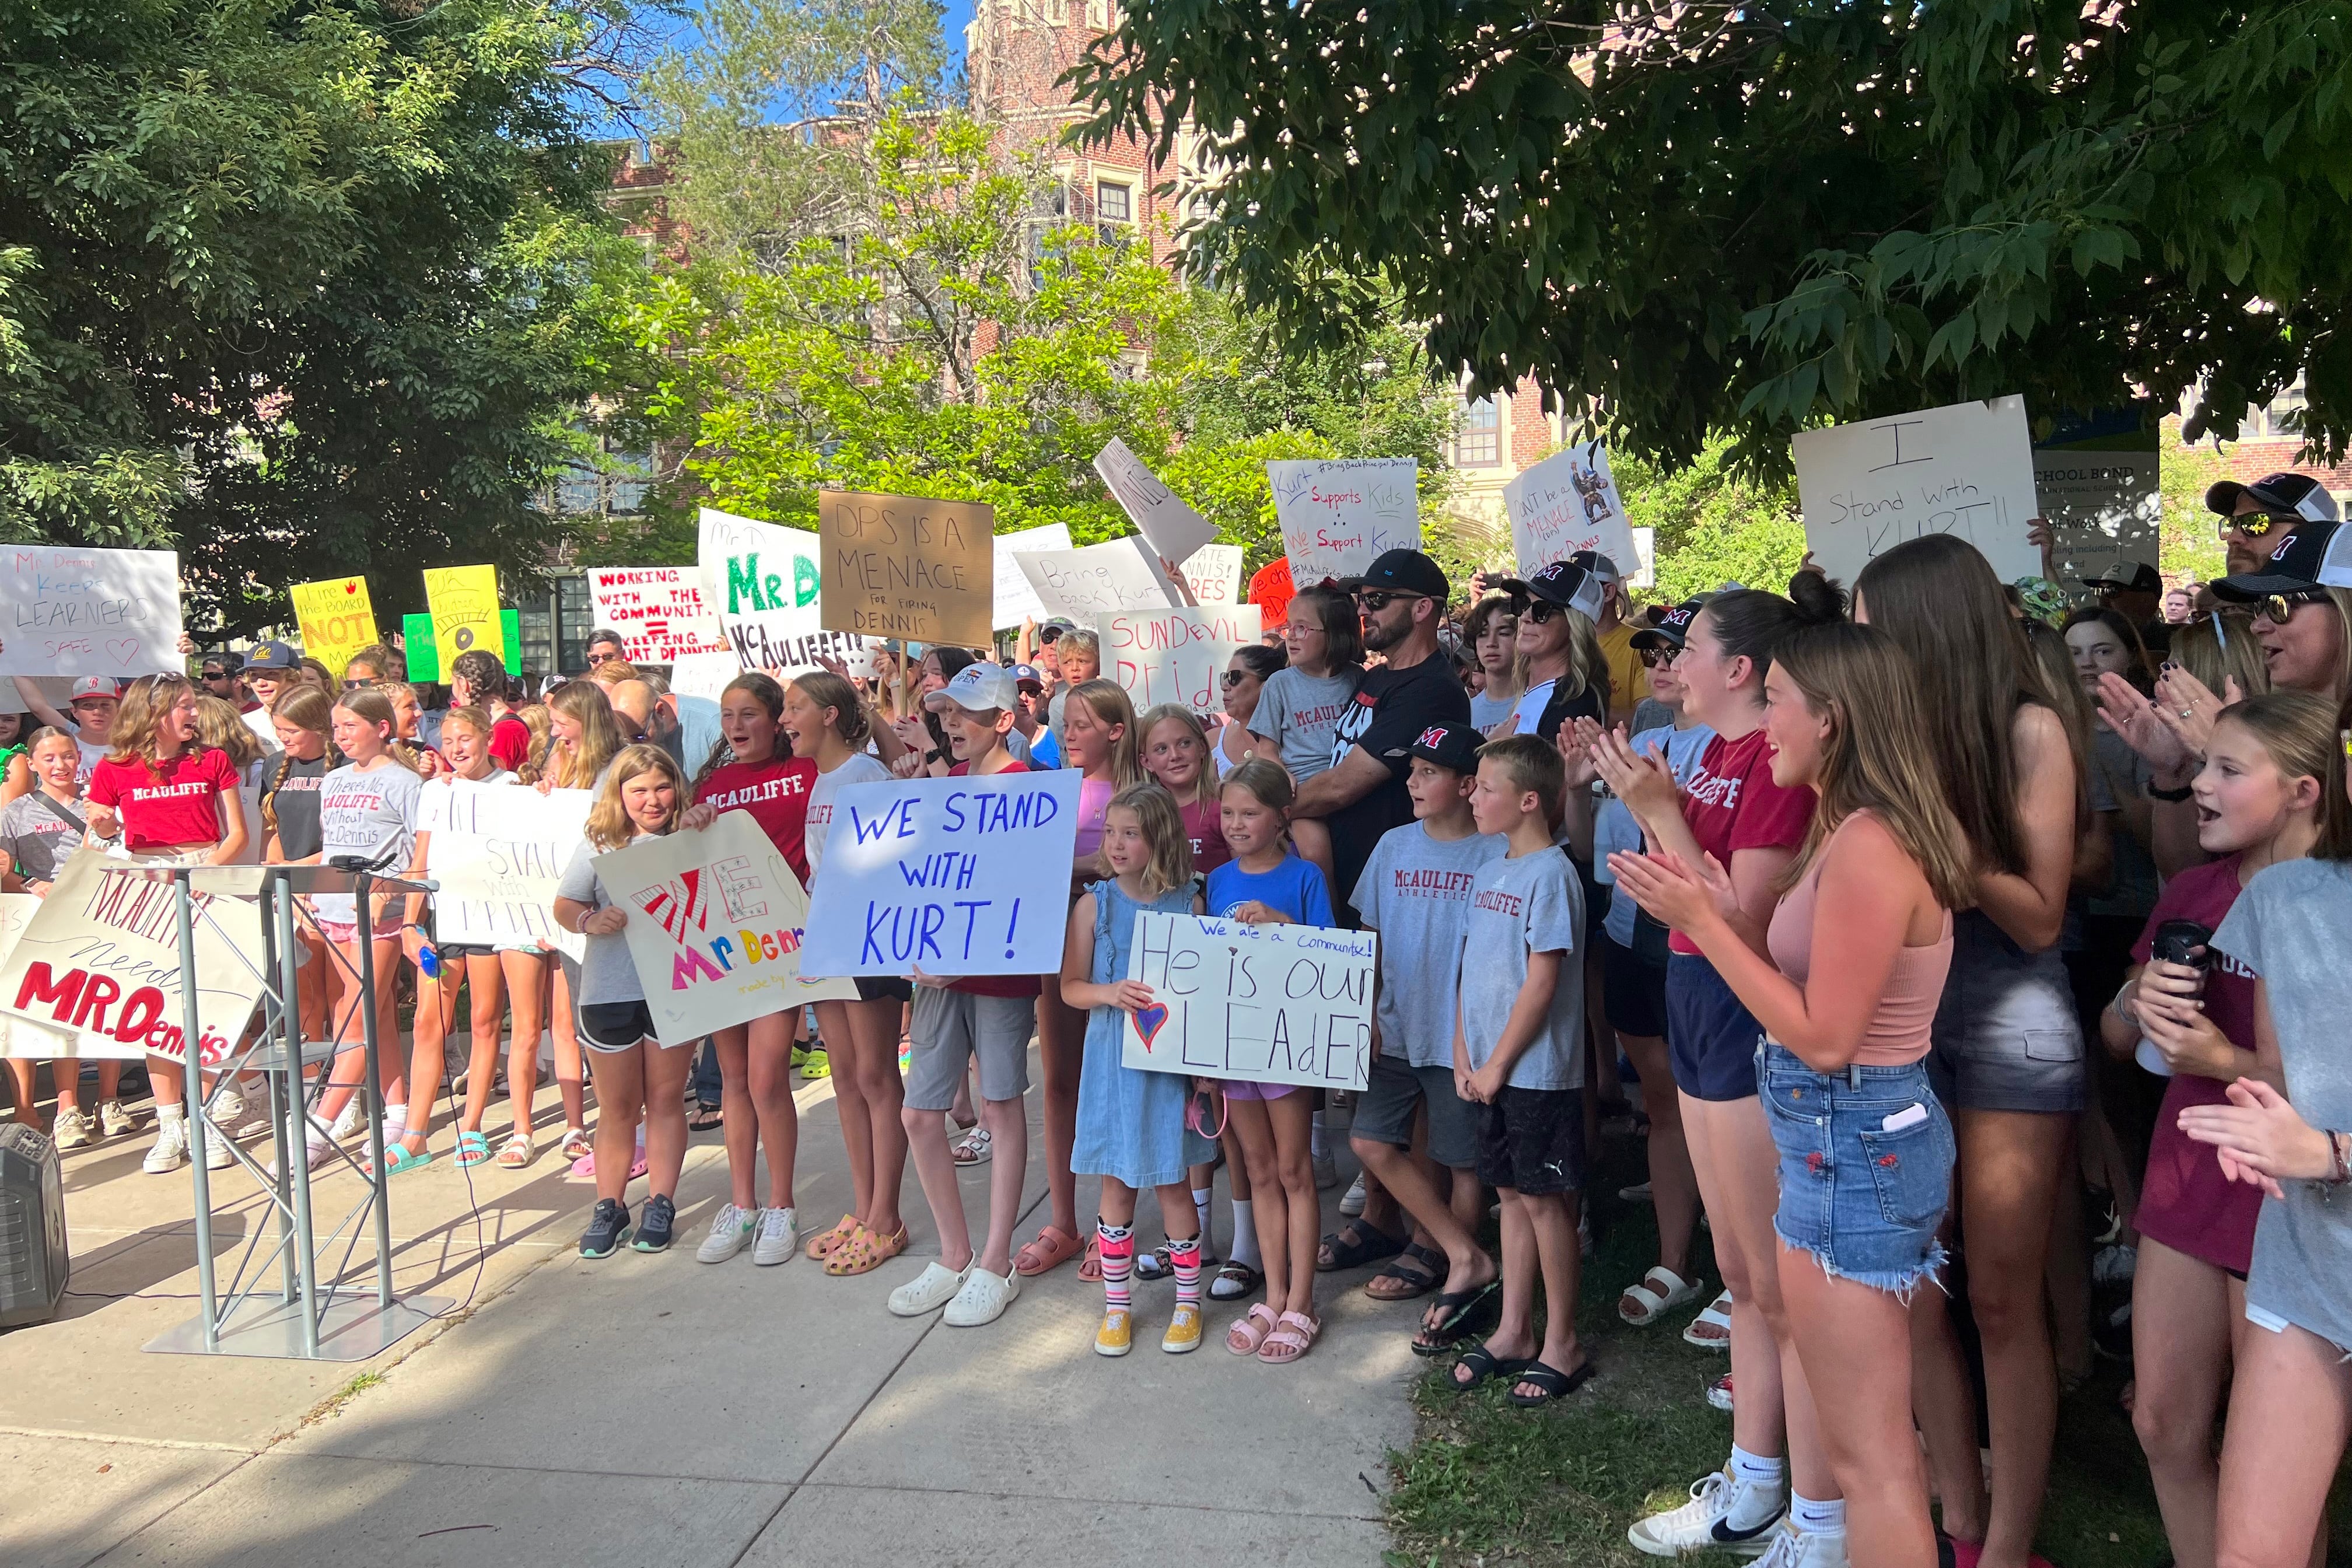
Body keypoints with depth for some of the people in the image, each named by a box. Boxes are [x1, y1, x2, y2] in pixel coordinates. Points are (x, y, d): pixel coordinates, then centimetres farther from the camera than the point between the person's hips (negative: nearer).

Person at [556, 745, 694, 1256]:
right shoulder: (599, 845, 2)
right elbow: (564, 905, 0)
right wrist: (590, 921, -22)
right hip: (609, 991, 1)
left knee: (665, 1098, 8)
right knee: (617, 1105, 10)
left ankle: (661, 1205, 18)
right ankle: (609, 1206, 21)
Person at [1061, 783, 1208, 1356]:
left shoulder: (1187, 902, -3)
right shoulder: (1094, 904, -1)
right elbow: (1070, 986, 0)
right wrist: (1110, 993, -20)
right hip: (1112, 1059, 1)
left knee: (1172, 1180, 6)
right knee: (1116, 1183, 9)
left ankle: (1188, 1302, 24)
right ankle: (1117, 1305, 24)